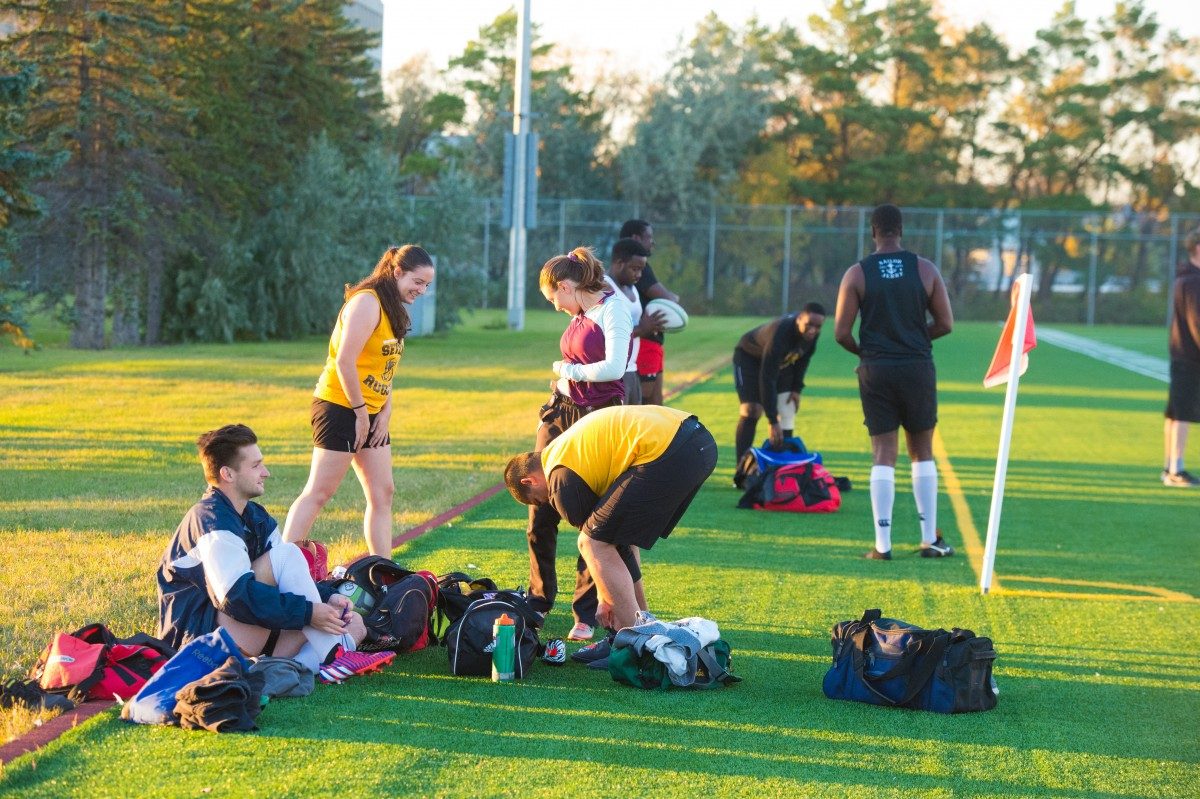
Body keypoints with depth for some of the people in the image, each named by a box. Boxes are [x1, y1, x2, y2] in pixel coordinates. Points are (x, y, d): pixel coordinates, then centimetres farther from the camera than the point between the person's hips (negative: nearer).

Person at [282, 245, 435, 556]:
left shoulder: (394, 309, 14)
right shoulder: (367, 302, -15)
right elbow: (344, 361, -21)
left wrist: (385, 412, 5)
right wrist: (361, 412, -16)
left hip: (370, 413, 9)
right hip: (340, 409, -9)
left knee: (382, 492, 7)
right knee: (318, 493, -8)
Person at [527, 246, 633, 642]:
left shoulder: (612, 309, -11)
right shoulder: (579, 316, 13)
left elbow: (614, 367, -21)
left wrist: (568, 370, -9)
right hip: (561, 416, 8)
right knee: (540, 514, 7)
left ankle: (586, 614, 8)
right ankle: (540, 598, 23)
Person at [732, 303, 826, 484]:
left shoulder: (812, 334, -23)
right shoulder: (780, 334, -42)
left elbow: (804, 357, 1)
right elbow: (767, 379, -41)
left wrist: (797, 388, -5)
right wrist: (773, 422, -40)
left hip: (781, 362, 7)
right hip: (749, 357, -7)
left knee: (788, 410, -3)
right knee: (751, 410, -18)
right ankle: (742, 470, -16)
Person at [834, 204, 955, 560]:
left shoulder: (857, 273, -3)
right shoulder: (925, 269, 0)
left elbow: (841, 333, -5)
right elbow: (945, 324, 2)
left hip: (876, 370, 0)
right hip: (918, 368, 1)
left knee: (883, 454, 3)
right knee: (922, 453, 12)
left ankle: (883, 543, -2)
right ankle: (930, 540, 12)